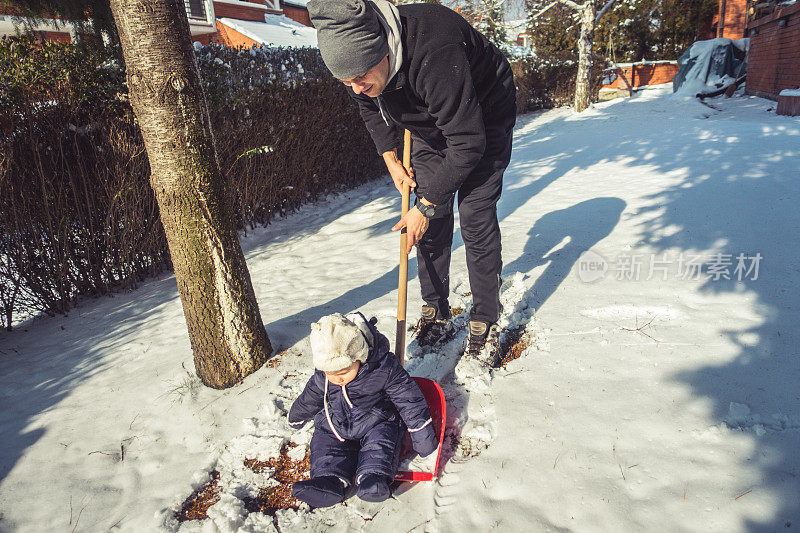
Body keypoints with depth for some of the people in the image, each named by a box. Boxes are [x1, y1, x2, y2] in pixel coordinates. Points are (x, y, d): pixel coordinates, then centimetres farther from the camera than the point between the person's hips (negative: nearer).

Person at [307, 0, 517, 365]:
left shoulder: (436, 53, -42)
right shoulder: (356, 56, -19)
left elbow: (466, 144, -36)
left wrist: (425, 206, -29)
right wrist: (391, 160, -1)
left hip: (482, 123, -6)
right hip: (429, 128, 6)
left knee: (477, 221, -12)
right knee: (432, 223, 1)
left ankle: (485, 323, 2)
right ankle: (436, 314, 14)